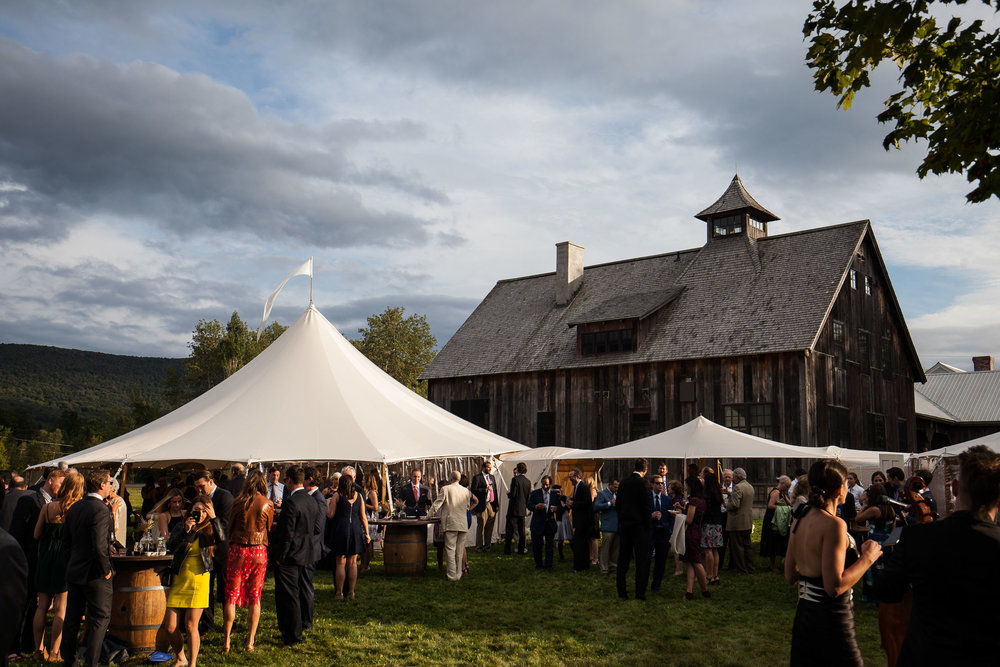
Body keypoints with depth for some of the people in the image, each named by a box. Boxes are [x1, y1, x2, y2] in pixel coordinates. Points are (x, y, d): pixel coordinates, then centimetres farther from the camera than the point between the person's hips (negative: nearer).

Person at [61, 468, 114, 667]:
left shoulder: (74, 507, 6)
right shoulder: (101, 510, -20)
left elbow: (66, 541, 13)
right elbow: (100, 546, -25)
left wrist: (72, 563, 20)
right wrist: (106, 570, -13)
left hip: (74, 571, 8)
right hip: (94, 575, -8)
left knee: (72, 618, 16)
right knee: (101, 618, 3)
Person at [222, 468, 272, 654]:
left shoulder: (238, 501, -3)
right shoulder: (268, 504, -2)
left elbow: (230, 527, 7)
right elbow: (269, 529, 8)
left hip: (238, 550, -1)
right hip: (259, 551, 1)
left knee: (232, 595, 7)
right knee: (255, 597, 8)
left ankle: (226, 641, 8)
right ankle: (250, 641, 10)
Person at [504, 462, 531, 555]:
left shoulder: (515, 479, -13)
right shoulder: (528, 482, 5)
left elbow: (513, 494, -18)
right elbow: (529, 496, 8)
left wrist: (508, 494, 3)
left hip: (514, 509, -6)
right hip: (523, 509, 6)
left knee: (509, 530, -1)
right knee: (521, 531, 12)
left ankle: (507, 550, -1)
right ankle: (521, 549, 14)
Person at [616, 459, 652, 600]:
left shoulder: (623, 482, 6)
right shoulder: (643, 482, -11)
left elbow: (618, 504, 11)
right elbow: (647, 505, -13)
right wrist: (648, 523, -4)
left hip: (624, 525, 6)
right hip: (639, 525, -6)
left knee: (623, 559, 11)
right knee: (642, 559, 1)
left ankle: (622, 592, 15)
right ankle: (640, 592, -1)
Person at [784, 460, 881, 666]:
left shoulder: (798, 522, 6)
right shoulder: (834, 525, -18)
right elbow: (835, 586, -22)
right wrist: (867, 557, -12)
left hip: (803, 615, 8)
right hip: (830, 620, -8)